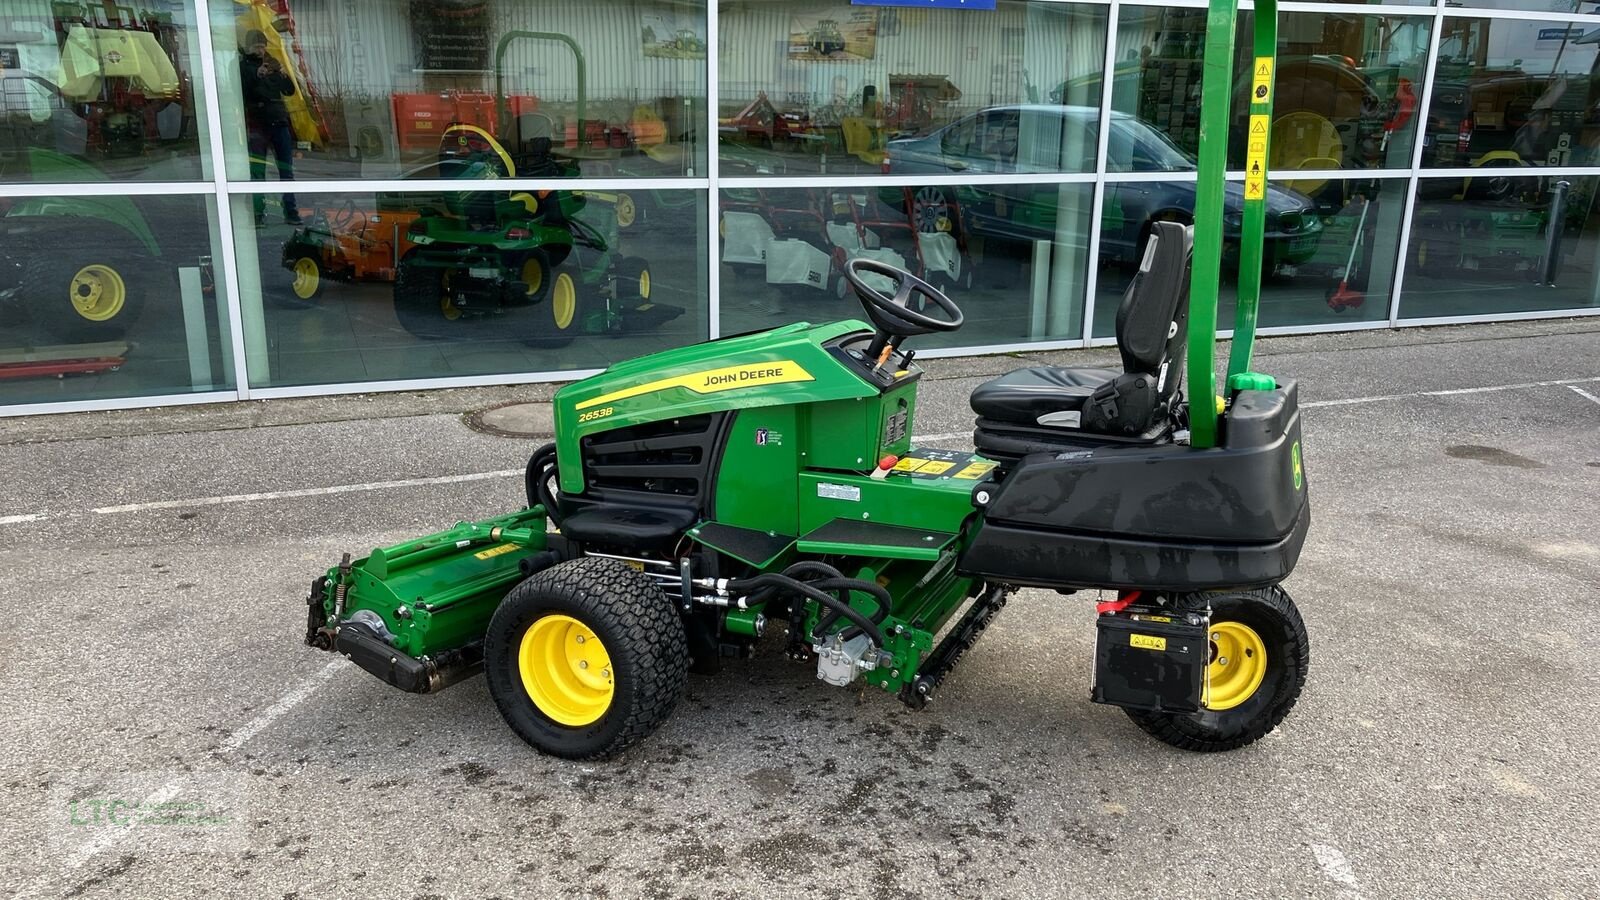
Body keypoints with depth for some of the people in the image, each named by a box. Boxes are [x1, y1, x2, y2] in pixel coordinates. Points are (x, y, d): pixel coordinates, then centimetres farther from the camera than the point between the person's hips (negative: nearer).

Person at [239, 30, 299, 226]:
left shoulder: (272, 63, 16)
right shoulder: (241, 66, 4)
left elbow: (290, 91, 12)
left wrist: (285, 76, -6)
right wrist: (256, 75, -22)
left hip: (279, 122, 4)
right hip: (256, 124, -4)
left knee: (287, 169, 3)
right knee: (257, 171, -7)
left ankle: (291, 211, 7)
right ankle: (258, 214, -6)